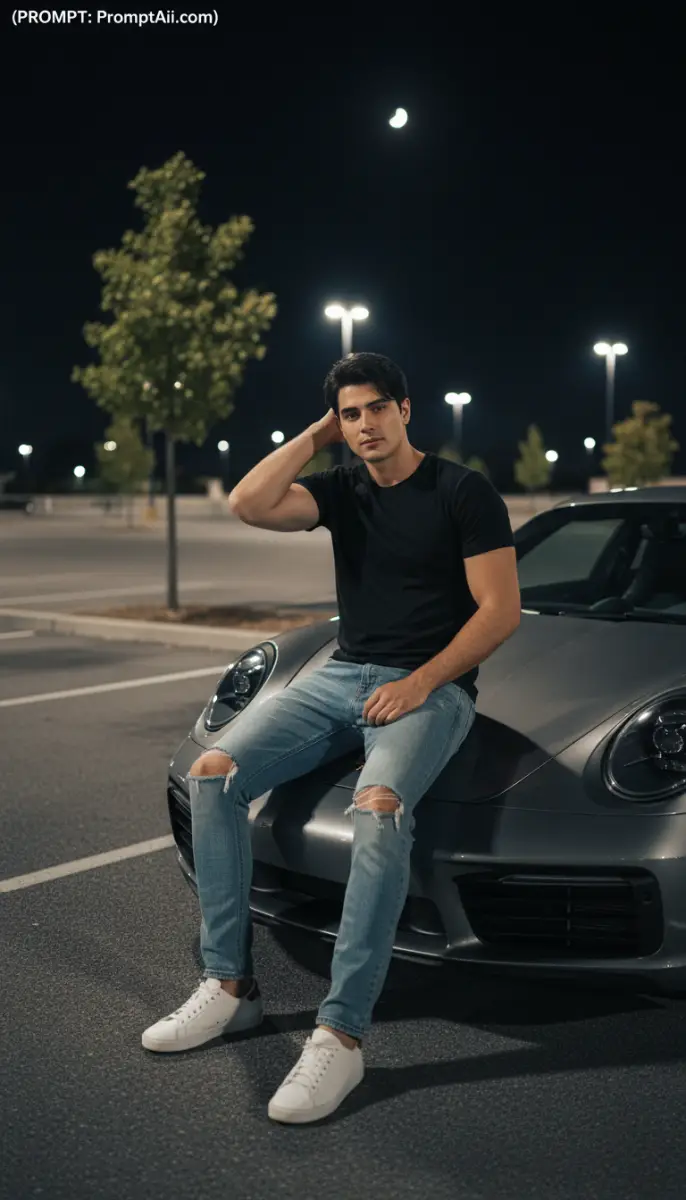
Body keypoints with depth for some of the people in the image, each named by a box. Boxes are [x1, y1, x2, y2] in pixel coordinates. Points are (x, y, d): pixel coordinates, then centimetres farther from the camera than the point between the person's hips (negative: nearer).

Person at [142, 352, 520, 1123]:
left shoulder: (464, 493, -4)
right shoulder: (341, 489, 10)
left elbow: (500, 610, -8)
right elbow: (248, 504, -8)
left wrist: (420, 682, -16)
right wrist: (316, 436, -1)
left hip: (432, 686, -5)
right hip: (342, 675, 6)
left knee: (378, 808, -37)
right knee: (214, 774, -15)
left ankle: (340, 1036, -32)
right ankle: (229, 987, -8)